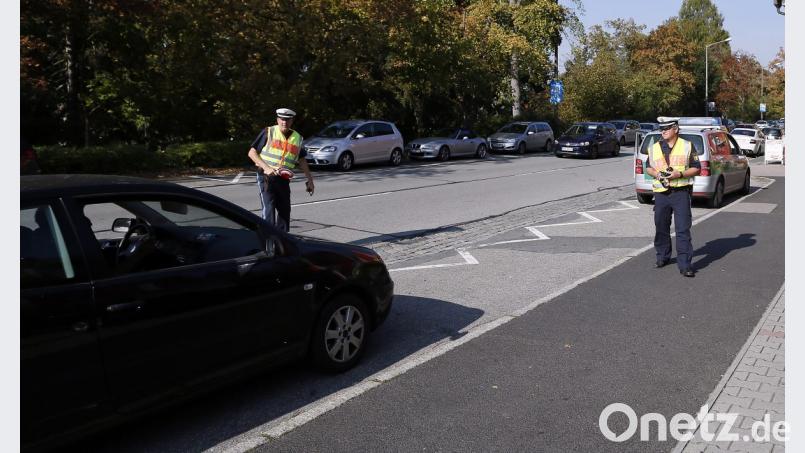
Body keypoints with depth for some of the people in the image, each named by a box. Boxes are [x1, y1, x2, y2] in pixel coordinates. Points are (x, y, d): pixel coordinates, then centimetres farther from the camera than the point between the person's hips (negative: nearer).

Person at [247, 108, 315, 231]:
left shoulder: (297, 138, 10)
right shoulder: (268, 132, -2)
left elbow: (301, 160, 22)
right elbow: (252, 153, -3)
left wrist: (310, 179, 21)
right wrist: (266, 168, -15)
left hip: (284, 180, 5)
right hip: (266, 177, -5)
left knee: (285, 211, 12)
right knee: (269, 210, -16)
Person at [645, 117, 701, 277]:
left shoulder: (687, 146, 4)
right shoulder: (654, 148, 12)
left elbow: (696, 168, 3)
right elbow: (648, 167, 19)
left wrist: (680, 174, -15)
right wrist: (656, 174, -4)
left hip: (681, 192, -3)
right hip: (661, 192, 4)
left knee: (683, 229, -8)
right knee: (661, 227, 12)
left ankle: (684, 264, -6)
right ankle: (662, 257, 30)